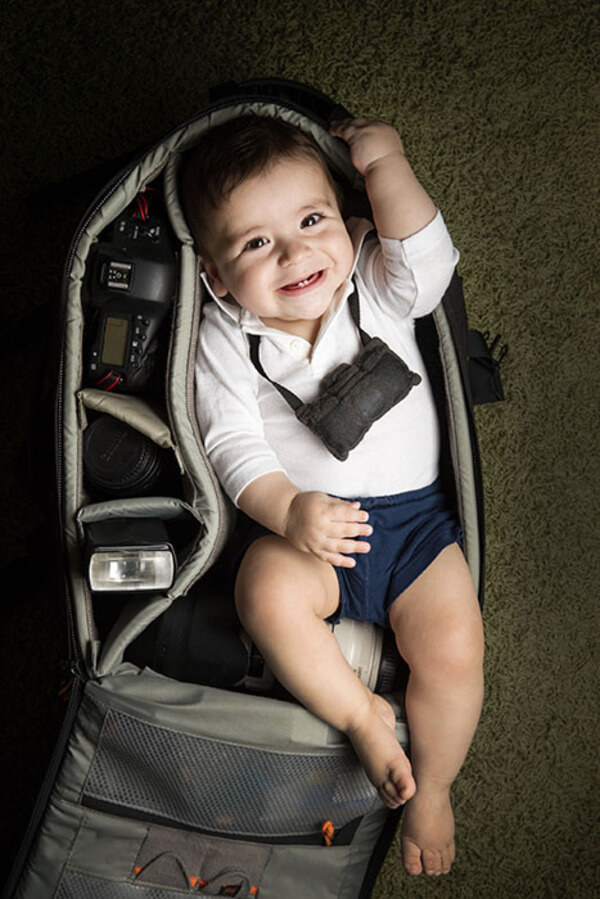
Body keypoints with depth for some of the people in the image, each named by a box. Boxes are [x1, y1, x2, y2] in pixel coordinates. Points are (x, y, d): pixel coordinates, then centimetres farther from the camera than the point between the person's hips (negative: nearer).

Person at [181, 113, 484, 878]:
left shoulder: (379, 292, 3)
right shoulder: (225, 337, -2)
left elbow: (428, 259, -18)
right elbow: (233, 443, -8)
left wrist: (383, 161, -11)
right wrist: (289, 512, -24)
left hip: (411, 515, 1)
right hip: (302, 528, -1)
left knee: (454, 648, -17)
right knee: (267, 592, -32)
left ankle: (431, 792, 12)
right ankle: (360, 715, -6)